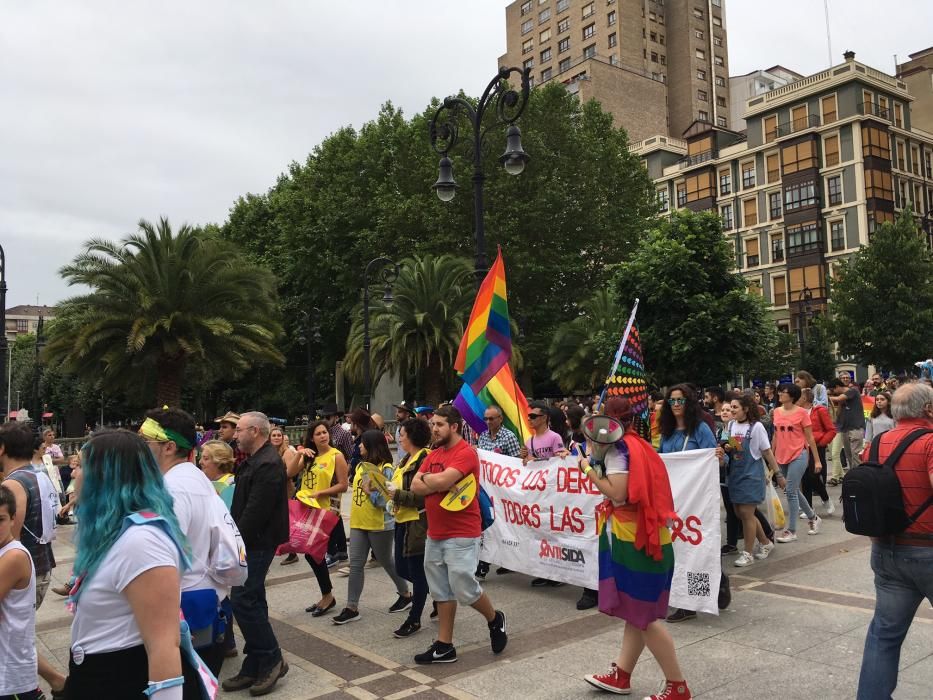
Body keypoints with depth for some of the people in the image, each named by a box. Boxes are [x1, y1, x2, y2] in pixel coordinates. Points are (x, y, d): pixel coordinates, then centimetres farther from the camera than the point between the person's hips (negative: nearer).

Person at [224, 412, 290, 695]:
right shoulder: (253, 461, 14)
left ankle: (271, 659, 5)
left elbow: (256, 511, -23)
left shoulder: (268, 465, -19)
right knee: (251, 601, 12)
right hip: (250, 542, 10)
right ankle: (256, 666, 21)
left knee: (243, 600, -8)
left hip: (258, 543, -10)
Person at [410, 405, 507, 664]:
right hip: (435, 535, 8)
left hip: (461, 535, -8)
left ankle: (495, 619, 23)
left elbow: (442, 480, -27)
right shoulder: (433, 454, 11)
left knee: (464, 589, -4)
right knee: (442, 592, 11)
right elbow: (415, 487, 1)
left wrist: (426, 478, -6)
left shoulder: (465, 453, -14)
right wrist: (439, 484, -15)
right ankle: (444, 646, 20)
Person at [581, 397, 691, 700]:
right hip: (645, 536, 10)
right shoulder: (638, 445, 13)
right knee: (637, 611, 14)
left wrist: (589, 470, -11)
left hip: (633, 538, -10)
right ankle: (620, 676, 25)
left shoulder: (618, 448, -13)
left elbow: (618, 493, -21)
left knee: (642, 614, -2)